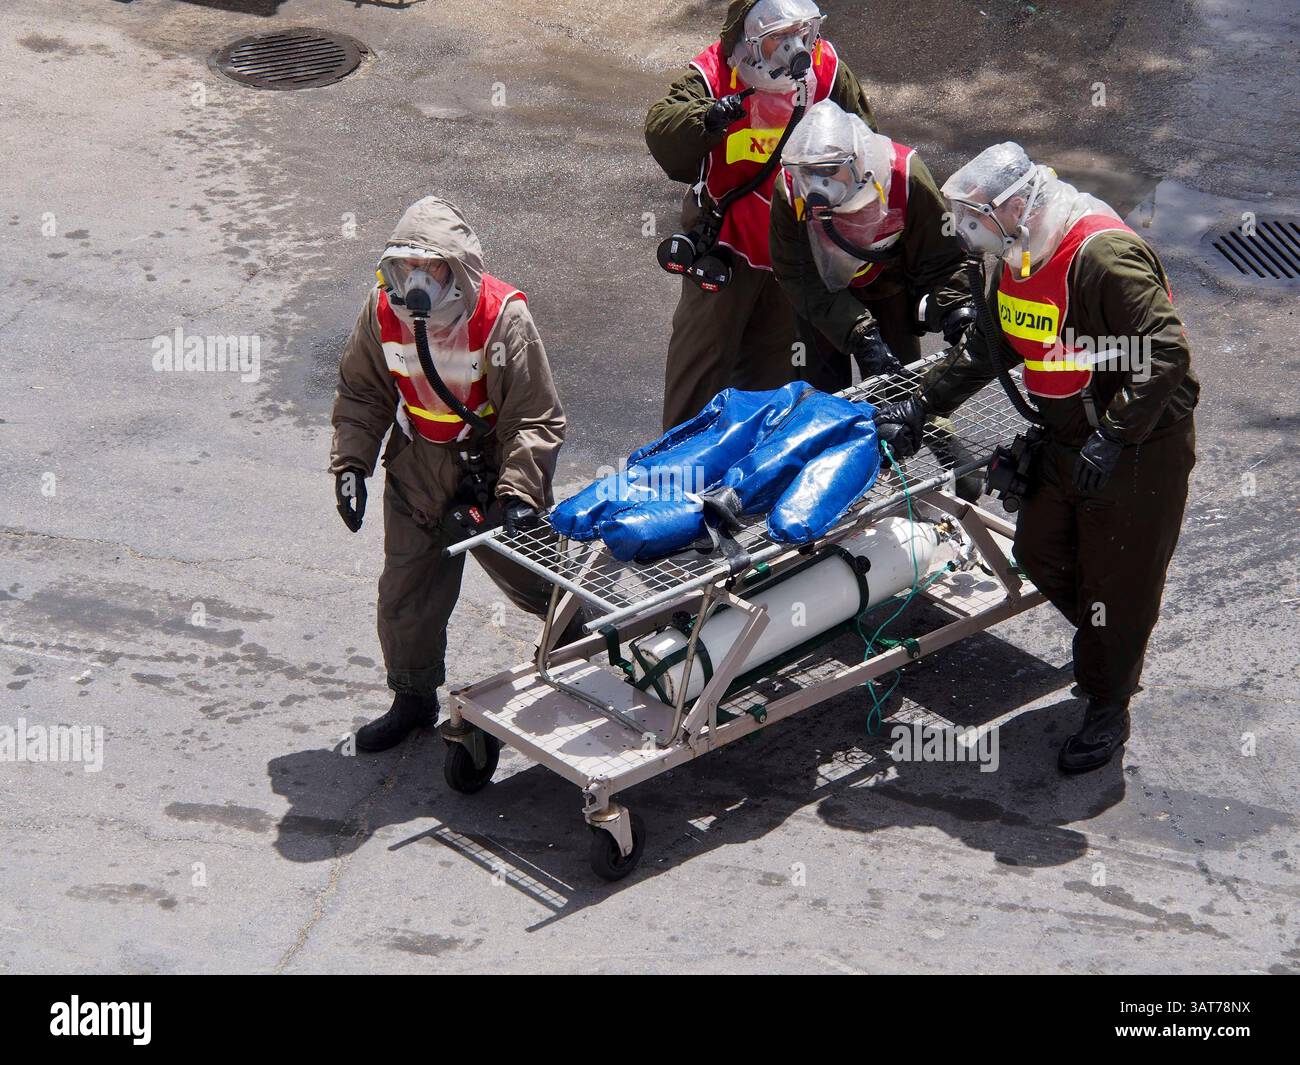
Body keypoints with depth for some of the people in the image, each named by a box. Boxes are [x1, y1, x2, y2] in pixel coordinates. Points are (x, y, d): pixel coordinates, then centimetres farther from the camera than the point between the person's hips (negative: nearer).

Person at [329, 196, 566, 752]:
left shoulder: (502, 318, -23)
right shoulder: (383, 311, -10)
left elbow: (535, 418, -19)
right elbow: (361, 394, 6)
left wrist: (519, 493, -28)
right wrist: (350, 463, -4)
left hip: (493, 468, -4)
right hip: (418, 471, 4)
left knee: (536, 578, 8)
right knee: (406, 590, 7)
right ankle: (413, 697, 27)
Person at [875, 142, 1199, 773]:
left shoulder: (1103, 255, -27)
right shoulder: (1017, 264, 3)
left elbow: (1165, 354, -31)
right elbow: (983, 352, 15)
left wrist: (1112, 439, -32)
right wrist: (919, 406, 7)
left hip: (1141, 449, -9)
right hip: (1068, 441, 9)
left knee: (1119, 577, 1)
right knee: (1039, 552, 16)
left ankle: (1107, 709, 17)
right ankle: (1110, 644, 39)